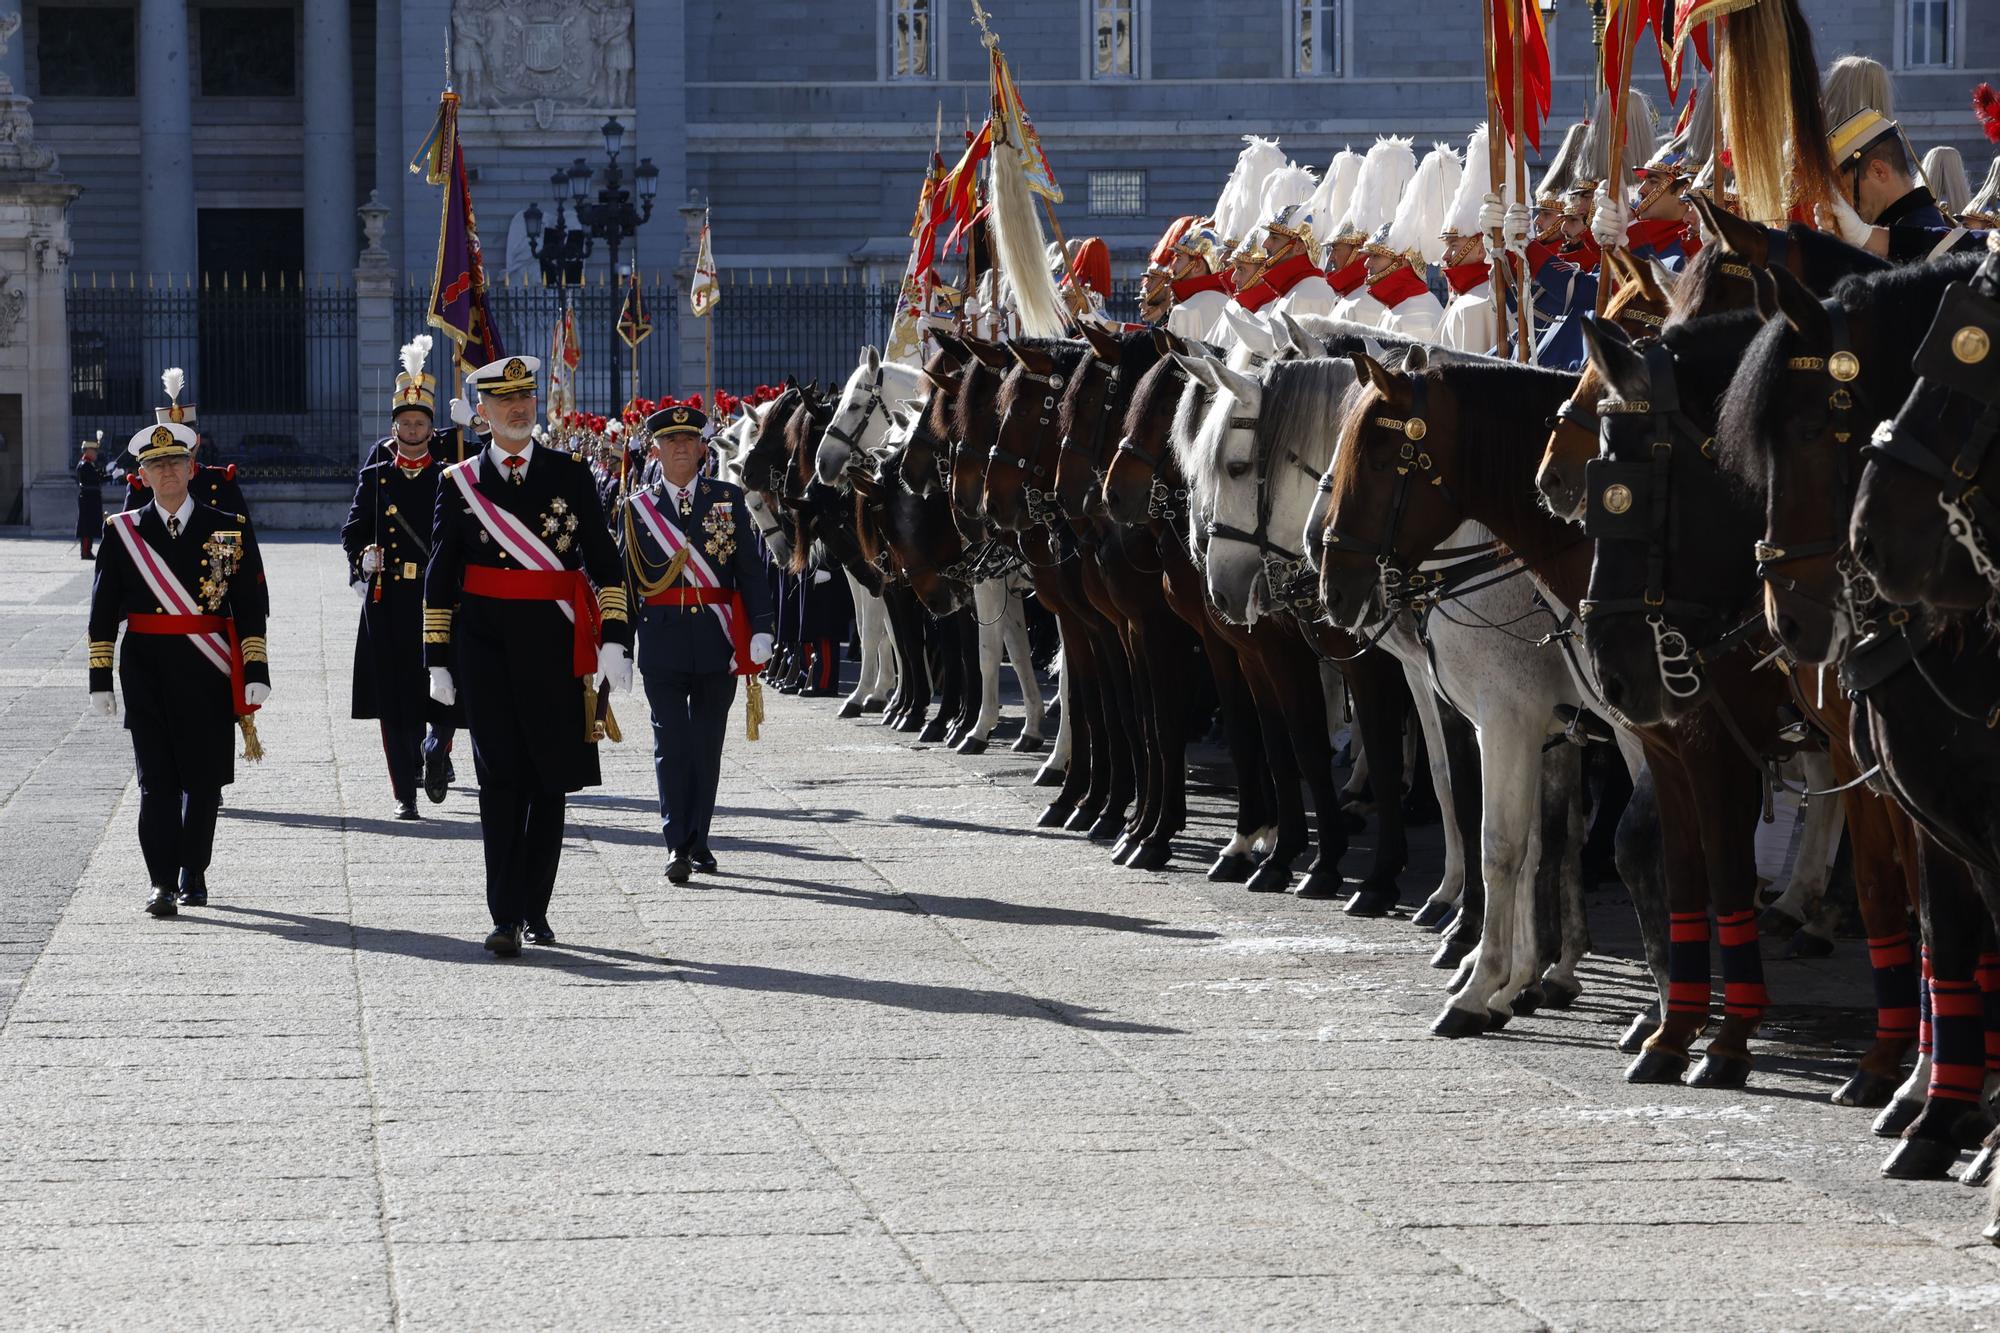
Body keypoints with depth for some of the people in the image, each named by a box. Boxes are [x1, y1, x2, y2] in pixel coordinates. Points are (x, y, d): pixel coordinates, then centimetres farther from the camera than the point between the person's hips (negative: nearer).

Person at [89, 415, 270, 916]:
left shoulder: (230, 530, 5)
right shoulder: (121, 533, 6)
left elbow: (251, 607, 3)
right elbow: (103, 612, 6)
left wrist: (256, 673, -5)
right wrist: (101, 678, 1)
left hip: (208, 673, 0)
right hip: (147, 672, 0)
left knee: (204, 777, 7)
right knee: (157, 778, -6)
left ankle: (194, 875, 23)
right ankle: (163, 884, -8)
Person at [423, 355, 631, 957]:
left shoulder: (569, 474, 6)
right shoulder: (460, 483, 6)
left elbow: (603, 561, 5)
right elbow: (440, 578, 8)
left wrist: (614, 638, -5)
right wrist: (438, 657, 3)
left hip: (554, 643, 1)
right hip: (486, 644, -1)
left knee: (551, 778, 5)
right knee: (500, 777, -6)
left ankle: (534, 908, 16)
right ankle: (505, 917, -8)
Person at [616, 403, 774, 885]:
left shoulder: (729, 499, 6)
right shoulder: (637, 508, 5)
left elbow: (750, 570, 5)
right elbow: (624, 578, 7)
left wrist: (759, 629, -4)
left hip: (717, 639, 1)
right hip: (662, 641, -1)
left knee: (708, 742, 7)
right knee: (670, 742, -7)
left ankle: (698, 841, 16)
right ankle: (677, 845, -9)